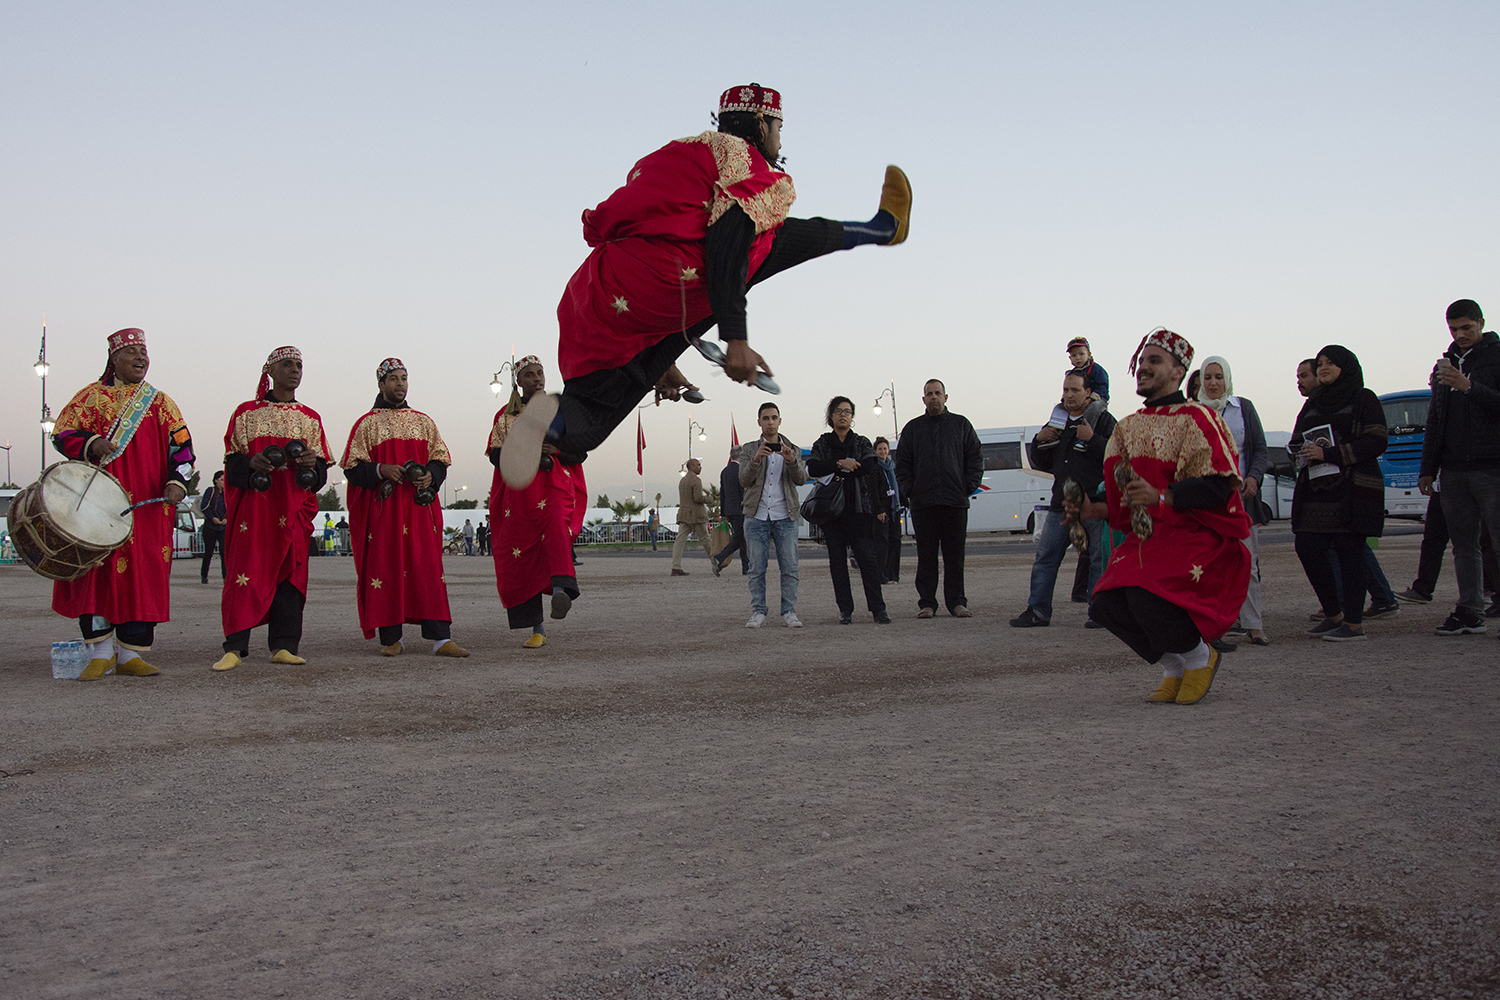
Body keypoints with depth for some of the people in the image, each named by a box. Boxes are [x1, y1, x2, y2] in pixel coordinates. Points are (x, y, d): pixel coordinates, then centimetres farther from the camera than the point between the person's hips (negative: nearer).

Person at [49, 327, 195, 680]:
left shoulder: (160, 403, 14)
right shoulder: (92, 396, 10)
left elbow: (181, 446, 9)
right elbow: (62, 434, 7)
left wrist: (176, 482, -8)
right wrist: (91, 443, -14)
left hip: (148, 507, 2)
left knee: (145, 575, -2)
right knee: (95, 570, -8)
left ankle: (130, 654, 6)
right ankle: (100, 653, -1)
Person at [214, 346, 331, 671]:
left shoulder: (310, 418, 16)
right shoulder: (246, 413, 10)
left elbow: (321, 473, 12)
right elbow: (231, 462, 5)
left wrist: (311, 463, -11)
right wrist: (253, 463, -16)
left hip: (293, 509, 3)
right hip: (252, 506, -2)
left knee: (290, 571, -3)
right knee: (246, 571, -10)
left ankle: (283, 646, -1)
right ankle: (235, 647, -9)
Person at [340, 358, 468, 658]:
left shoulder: (423, 422, 16)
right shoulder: (367, 424, 7)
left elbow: (440, 459, 15)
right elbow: (352, 467, 1)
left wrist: (430, 475, -7)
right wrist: (380, 470, -16)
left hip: (419, 505, 2)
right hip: (382, 508, -2)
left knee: (428, 567, -6)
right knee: (385, 569, -3)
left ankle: (440, 637, -9)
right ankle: (391, 638, 6)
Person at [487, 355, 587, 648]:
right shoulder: (505, 415, 15)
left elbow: (579, 453, 8)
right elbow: (495, 454, 5)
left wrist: (555, 451, -13)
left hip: (555, 485, -2)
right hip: (518, 492, 2)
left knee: (556, 524, -34)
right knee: (520, 558, -3)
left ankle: (561, 589, -55)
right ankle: (537, 630, 5)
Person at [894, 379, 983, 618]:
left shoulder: (961, 424, 11)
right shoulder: (912, 428, 13)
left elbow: (975, 459, 10)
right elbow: (902, 463, 12)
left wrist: (968, 487, -1)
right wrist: (908, 491, 1)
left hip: (955, 501, 0)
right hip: (922, 502, 0)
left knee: (955, 554, 2)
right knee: (926, 555, 1)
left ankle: (956, 601, 8)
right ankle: (926, 602, 5)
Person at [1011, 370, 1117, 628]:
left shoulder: (1103, 420, -1)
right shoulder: (1057, 422, 16)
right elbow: (1041, 464, 22)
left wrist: (1092, 439, -21)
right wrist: (1038, 441, 4)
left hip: (1095, 501, -5)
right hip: (1061, 502, 5)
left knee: (1099, 558, 0)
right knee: (1045, 556, 3)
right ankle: (1037, 610, 7)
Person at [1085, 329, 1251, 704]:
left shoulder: (1196, 418, -7)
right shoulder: (1129, 427, 15)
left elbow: (1219, 487, -16)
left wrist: (1161, 497, -27)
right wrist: (1093, 509, 3)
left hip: (1197, 534, -7)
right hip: (1147, 535, 7)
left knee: (1148, 599, -29)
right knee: (1107, 603, -15)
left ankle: (1200, 658, 2)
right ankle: (1174, 667, 9)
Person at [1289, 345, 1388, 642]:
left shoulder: (1364, 399, 1)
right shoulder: (1312, 404, 20)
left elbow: (1376, 443, -8)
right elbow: (1296, 442, 20)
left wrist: (1329, 454, -15)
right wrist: (1306, 452, -5)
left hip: (1352, 489, -6)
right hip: (1316, 490, 6)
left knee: (1349, 552, -6)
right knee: (1308, 549, -1)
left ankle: (1354, 623, 2)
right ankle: (1333, 615, 15)